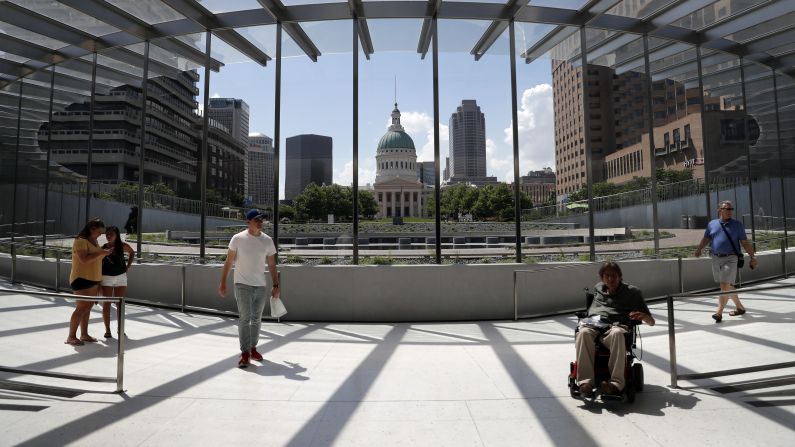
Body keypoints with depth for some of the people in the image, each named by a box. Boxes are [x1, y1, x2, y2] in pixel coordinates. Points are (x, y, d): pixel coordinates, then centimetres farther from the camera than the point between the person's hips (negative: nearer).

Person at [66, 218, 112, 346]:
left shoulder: (94, 241, 16)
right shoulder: (80, 241, -11)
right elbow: (84, 259, -23)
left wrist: (104, 253, 9)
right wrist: (101, 253, -21)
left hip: (93, 280, 9)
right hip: (81, 279, -9)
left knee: (88, 308, 11)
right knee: (81, 308, -9)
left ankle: (84, 334, 18)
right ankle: (71, 337, -1)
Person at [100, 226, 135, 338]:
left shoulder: (123, 246, -3)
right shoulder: (103, 248, -7)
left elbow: (132, 253, 17)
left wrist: (128, 267, 9)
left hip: (121, 277, 1)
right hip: (106, 278, -1)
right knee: (106, 304, 3)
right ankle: (107, 330, 11)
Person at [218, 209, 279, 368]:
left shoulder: (267, 240, 2)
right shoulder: (238, 239, -6)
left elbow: (272, 265, 6)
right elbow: (228, 262, -1)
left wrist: (275, 285, 3)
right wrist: (223, 283, -4)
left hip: (261, 286, 3)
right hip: (243, 285, -3)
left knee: (256, 319, 13)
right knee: (245, 318, -8)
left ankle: (253, 348, 28)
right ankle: (245, 353, -1)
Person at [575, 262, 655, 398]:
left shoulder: (632, 292, 22)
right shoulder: (597, 288, 31)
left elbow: (651, 322, 19)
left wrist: (643, 316, -4)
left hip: (617, 325, -1)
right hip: (593, 324, 2)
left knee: (617, 334, -41)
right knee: (583, 333, -38)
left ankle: (616, 384, -46)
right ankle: (585, 382, -44)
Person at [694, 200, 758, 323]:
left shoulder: (737, 224, 3)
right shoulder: (712, 223, 9)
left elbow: (745, 242, 3)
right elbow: (706, 239, 12)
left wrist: (752, 257, -1)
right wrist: (699, 249, -4)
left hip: (730, 259, -4)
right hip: (716, 259, 4)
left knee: (725, 286, -13)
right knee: (728, 286, 15)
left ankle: (719, 313, -14)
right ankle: (740, 307, 34)